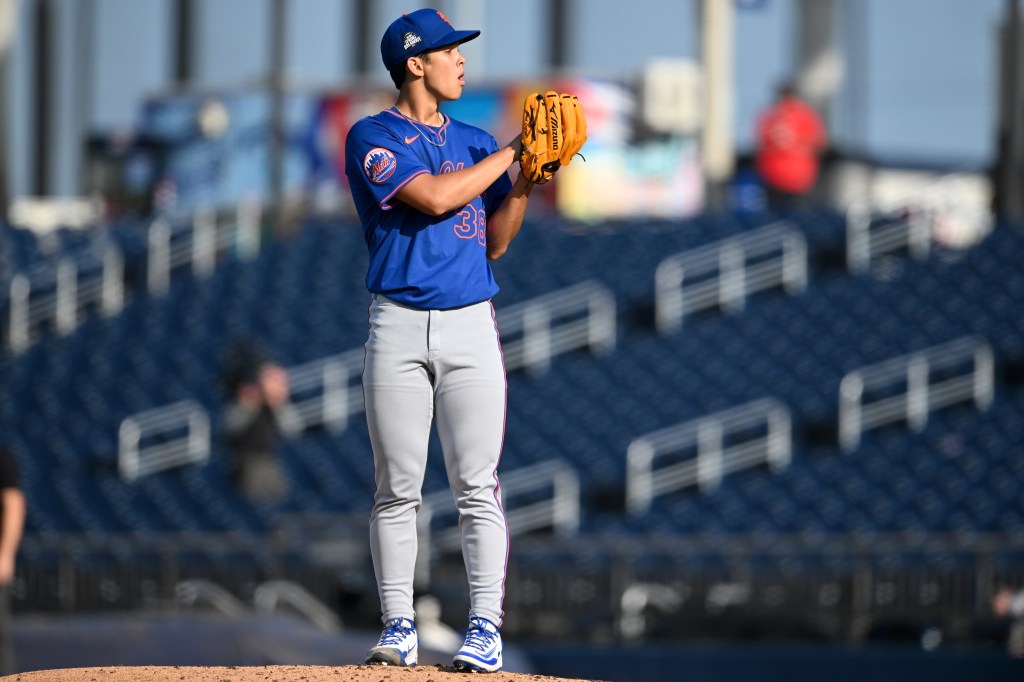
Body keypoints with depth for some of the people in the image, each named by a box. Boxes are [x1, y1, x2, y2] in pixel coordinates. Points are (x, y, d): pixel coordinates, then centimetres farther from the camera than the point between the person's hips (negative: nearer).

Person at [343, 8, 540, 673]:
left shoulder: (477, 143, 15)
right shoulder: (372, 138, -1)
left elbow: (495, 242, 14)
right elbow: (433, 197, -16)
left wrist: (527, 178, 0)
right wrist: (510, 153, -8)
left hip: (471, 325, 3)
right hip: (399, 327, -3)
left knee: (477, 486, -3)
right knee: (397, 489, 1)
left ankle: (486, 627, -2)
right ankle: (399, 627, 8)